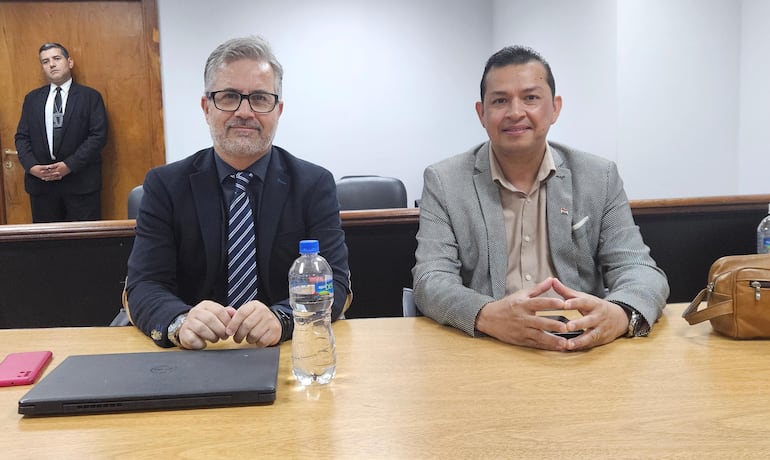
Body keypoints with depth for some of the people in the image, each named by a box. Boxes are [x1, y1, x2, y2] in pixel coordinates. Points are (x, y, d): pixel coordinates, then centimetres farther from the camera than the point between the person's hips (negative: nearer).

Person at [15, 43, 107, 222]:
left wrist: (69, 165, -15)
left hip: (81, 182, -3)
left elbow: (98, 135, -7)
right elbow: (22, 136, 11)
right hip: (40, 182, 3)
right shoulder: (32, 98, 14)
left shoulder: (90, 96, 2)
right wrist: (32, 166, -7)